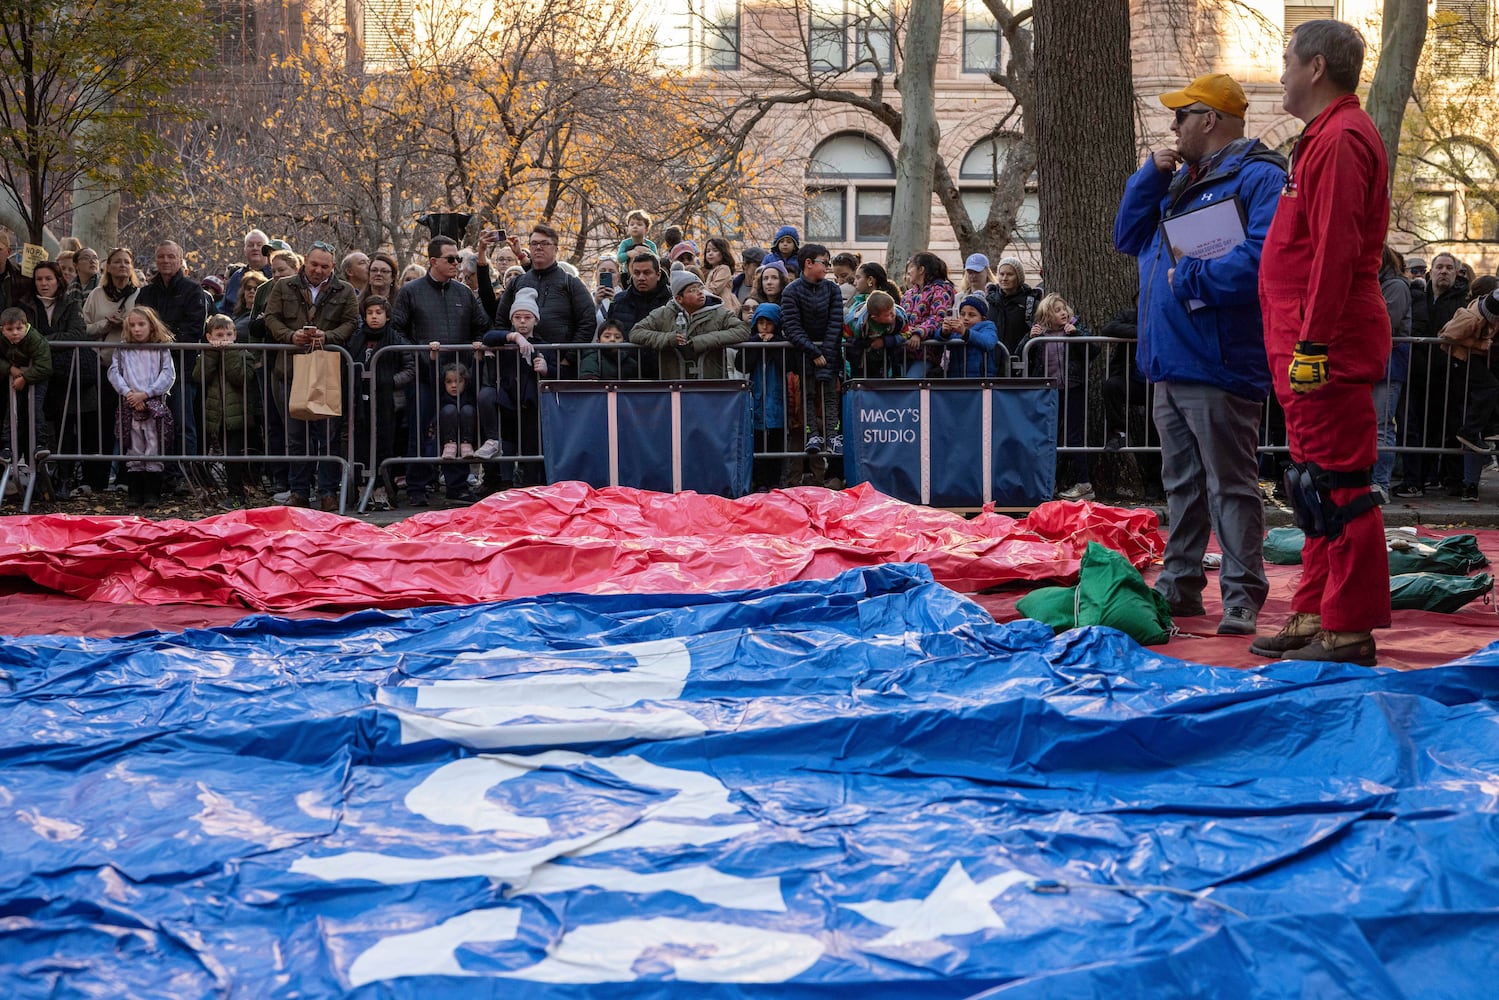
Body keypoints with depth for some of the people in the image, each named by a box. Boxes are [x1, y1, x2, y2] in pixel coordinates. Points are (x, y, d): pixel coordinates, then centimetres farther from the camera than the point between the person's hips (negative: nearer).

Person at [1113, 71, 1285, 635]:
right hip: (1170, 365, 9)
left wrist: (1190, 278, -18)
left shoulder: (1259, 177, -11)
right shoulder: (1181, 178, 19)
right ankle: (1180, 585, 24)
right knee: (1182, 483, 16)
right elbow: (1127, 239, 19)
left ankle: (1242, 596, 0)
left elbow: (1261, 259, -25)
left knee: (1230, 485, -4)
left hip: (1219, 367, -9)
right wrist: (1150, 178, 7)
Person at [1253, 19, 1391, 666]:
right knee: (1318, 485, 15)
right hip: (1309, 350, 11)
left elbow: (1336, 251, -21)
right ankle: (1315, 614, 23)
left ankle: (1349, 631, -4)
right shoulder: (1324, 136, 20)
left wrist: (1312, 345, -23)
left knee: (1337, 487, -8)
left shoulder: (1340, 140, -13)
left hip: (1327, 348, -11)